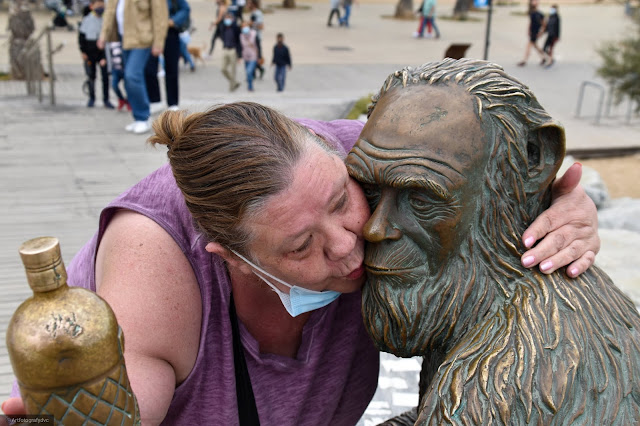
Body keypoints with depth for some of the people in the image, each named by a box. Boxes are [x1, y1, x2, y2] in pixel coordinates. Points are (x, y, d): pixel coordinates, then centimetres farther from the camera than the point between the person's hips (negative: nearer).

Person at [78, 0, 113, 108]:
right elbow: (81, 36, 4)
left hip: (102, 52, 0)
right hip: (90, 52, 0)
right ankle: (91, 98, 21)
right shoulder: (86, 19, 0)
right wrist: (83, 51, -2)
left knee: (105, 75, -6)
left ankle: (106, 99, 2)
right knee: (91, 76, 8)